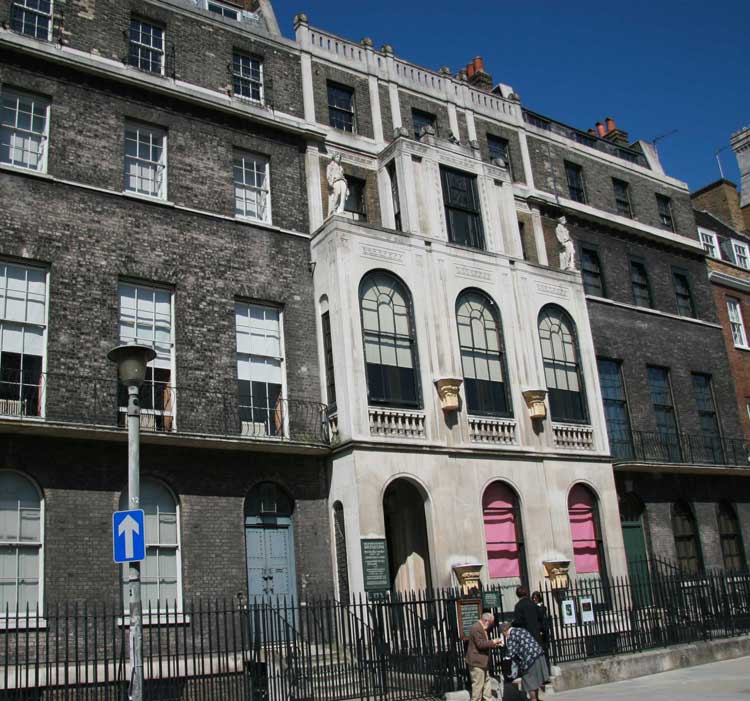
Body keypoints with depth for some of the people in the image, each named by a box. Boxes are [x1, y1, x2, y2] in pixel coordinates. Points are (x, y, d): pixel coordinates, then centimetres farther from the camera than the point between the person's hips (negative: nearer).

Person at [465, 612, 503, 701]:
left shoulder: (482, 628, 15)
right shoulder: (477, 628, -20)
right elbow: (480, 644, -25)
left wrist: (493, 644, 9)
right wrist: (493, 642, -16)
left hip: (482, 662, 11)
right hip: (476, 662, -11)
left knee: (486, 681, 15)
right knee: (478, 685, -5)